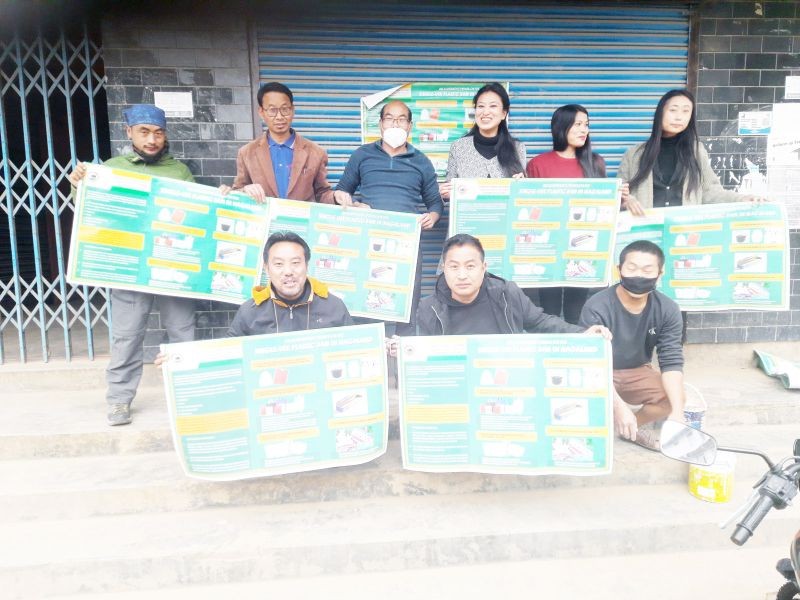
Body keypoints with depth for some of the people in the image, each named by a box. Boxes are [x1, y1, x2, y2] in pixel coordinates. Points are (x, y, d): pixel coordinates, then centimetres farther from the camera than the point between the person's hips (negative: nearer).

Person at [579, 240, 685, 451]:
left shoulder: (667, 310, -14)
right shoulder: (597, 308, -27)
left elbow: (671, 361, -17)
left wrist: (677, 411, -31)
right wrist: (619, 407, -44)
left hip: (637, 372, 4)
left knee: (674, 397, -21)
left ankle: (635, 428, 8)